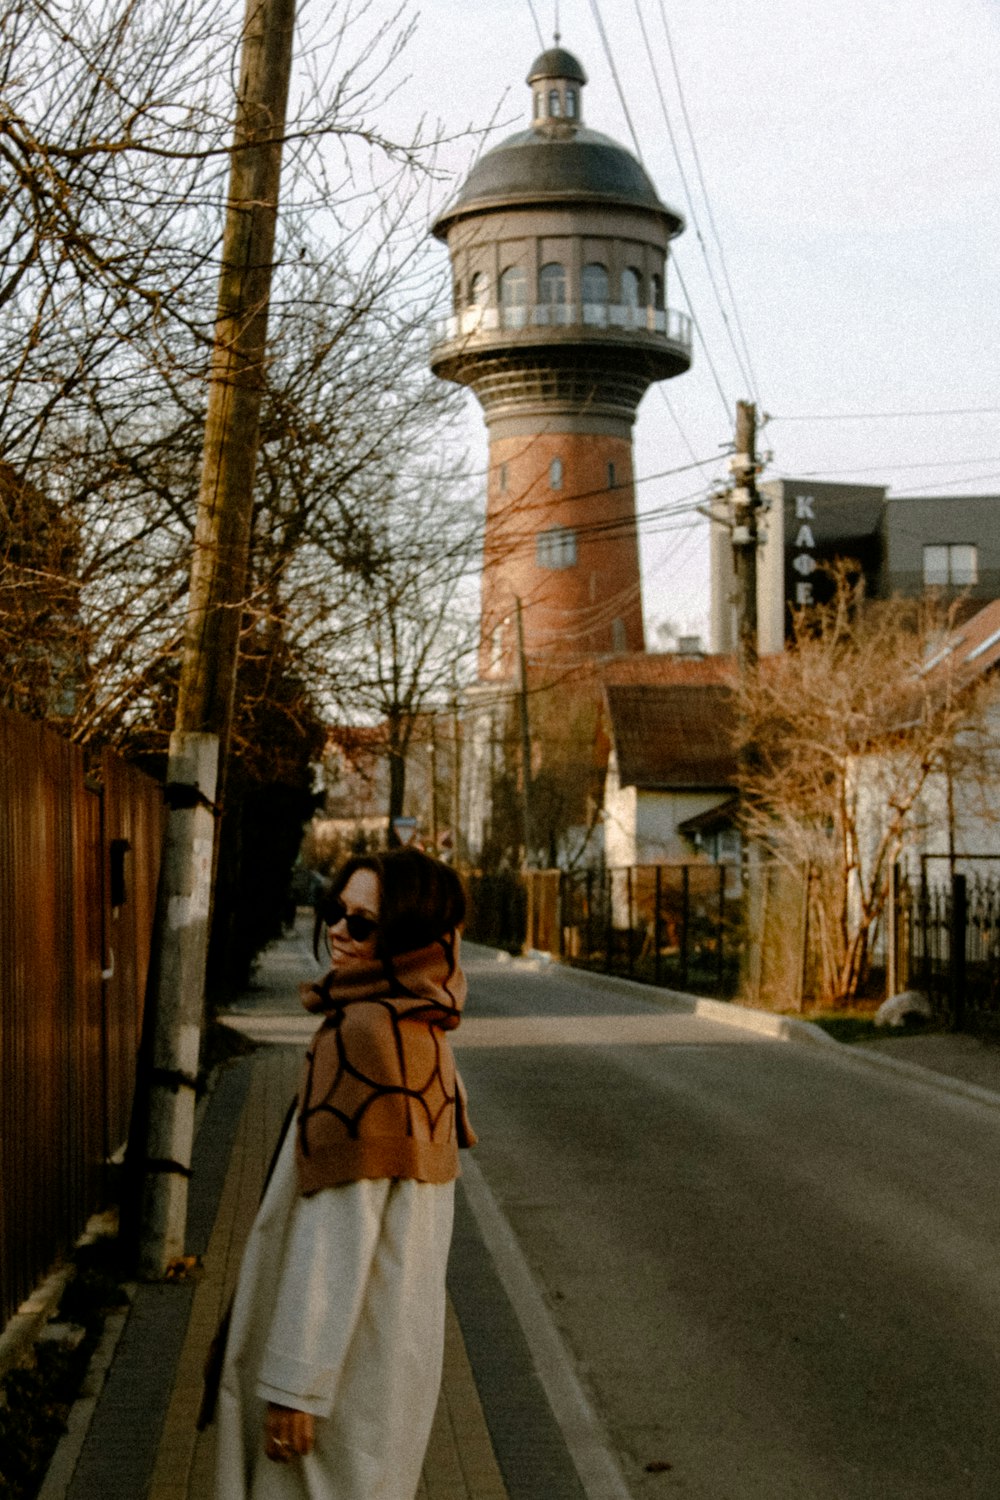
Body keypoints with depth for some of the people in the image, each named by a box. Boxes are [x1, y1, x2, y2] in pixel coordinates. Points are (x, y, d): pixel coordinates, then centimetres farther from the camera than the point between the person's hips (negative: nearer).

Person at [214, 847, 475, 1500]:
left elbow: (339, 1220, -23)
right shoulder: (422, 1031, 7)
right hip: (398, 1336, 9)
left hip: (348, 1343, -9)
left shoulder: (364, 1033, -22)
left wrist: (295, 1382, -20)